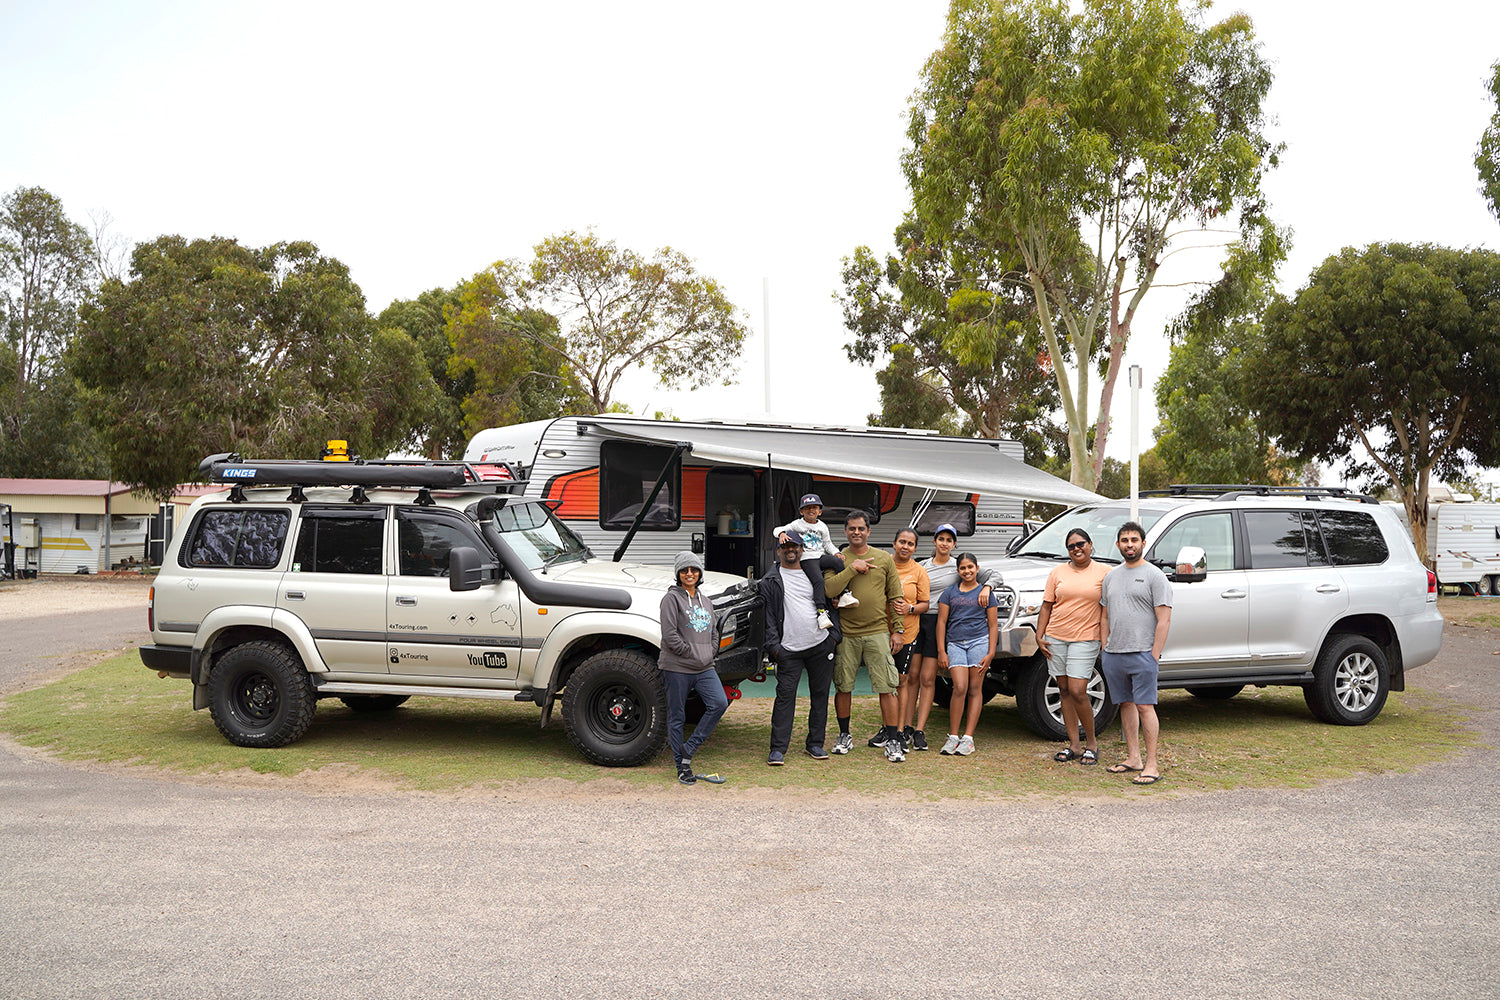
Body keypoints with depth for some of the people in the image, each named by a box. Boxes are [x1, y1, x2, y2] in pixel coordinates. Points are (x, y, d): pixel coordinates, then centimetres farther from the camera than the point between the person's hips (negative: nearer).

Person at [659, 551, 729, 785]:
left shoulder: (705, 600, 17)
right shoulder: (672, 598, -4)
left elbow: (714, 632, 22)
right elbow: (670, 635, -12)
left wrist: (709, 653, 4)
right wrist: (693, 653, -11)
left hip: (705, 668, 6)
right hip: (677, 668, -5)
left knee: (720, 703, -12)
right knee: (677, 717, 1)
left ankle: (689, 749, -1)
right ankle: (682, 766, 13)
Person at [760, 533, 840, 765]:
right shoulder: (770, 581, 5)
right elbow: (767, 616, 2)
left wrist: (835, 635, 5)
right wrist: (773, 645, -7)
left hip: (821, 645, 3)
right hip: (789, 650, -3)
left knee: (820, 694, 7)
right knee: (785, 696, -6)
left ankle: (815, 743, 18)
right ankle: (778, 749, -3)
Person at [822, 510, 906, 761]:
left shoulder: (884, 559, 8)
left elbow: (895, 596, 9)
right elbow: (828, 588, -12)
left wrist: (897, 630, 4)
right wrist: (852, 568, -16)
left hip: (878, 632, 0)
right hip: (846, 634, 0)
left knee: (886, 687, -5)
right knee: (843, 687, 7)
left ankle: (892, 740, 1)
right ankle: (844, 736, 24)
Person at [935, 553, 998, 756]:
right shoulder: (950, 592, 11)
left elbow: (993, 624, 8)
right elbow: (941, 622, 9)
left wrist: (991, 653, -1)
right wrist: (941, 651, 2)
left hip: (979, 641, 0)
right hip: (955, 643, 0)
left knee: (975, 689, 0)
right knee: (960, 688, -13)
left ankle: (968, 738, 3)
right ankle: (953, 737, -3)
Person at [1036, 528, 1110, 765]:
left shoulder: (1104, 573, 2)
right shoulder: (1057, 573, 9)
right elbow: (1046, 607, 9)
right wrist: (1039, 636, 2)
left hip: (1085, 639, -4)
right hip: (1056, 639, 4)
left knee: (1077, 692, -11)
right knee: (1064, 691, 6)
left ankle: (1092, 743, 8)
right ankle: (1073, 746, 14)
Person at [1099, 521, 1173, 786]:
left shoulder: (1155, 576, -4)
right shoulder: (1111, 577, 15)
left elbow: (1164, 620, -8)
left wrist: (1154, 655, -13)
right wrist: (1105, 650, 12)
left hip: (1142, 654, -6)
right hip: (1114, 655, 6)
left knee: (1145, 706, -8)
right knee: (1126, 704, 11)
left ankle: (1152, 765, -5)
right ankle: (1133, 758, 19)